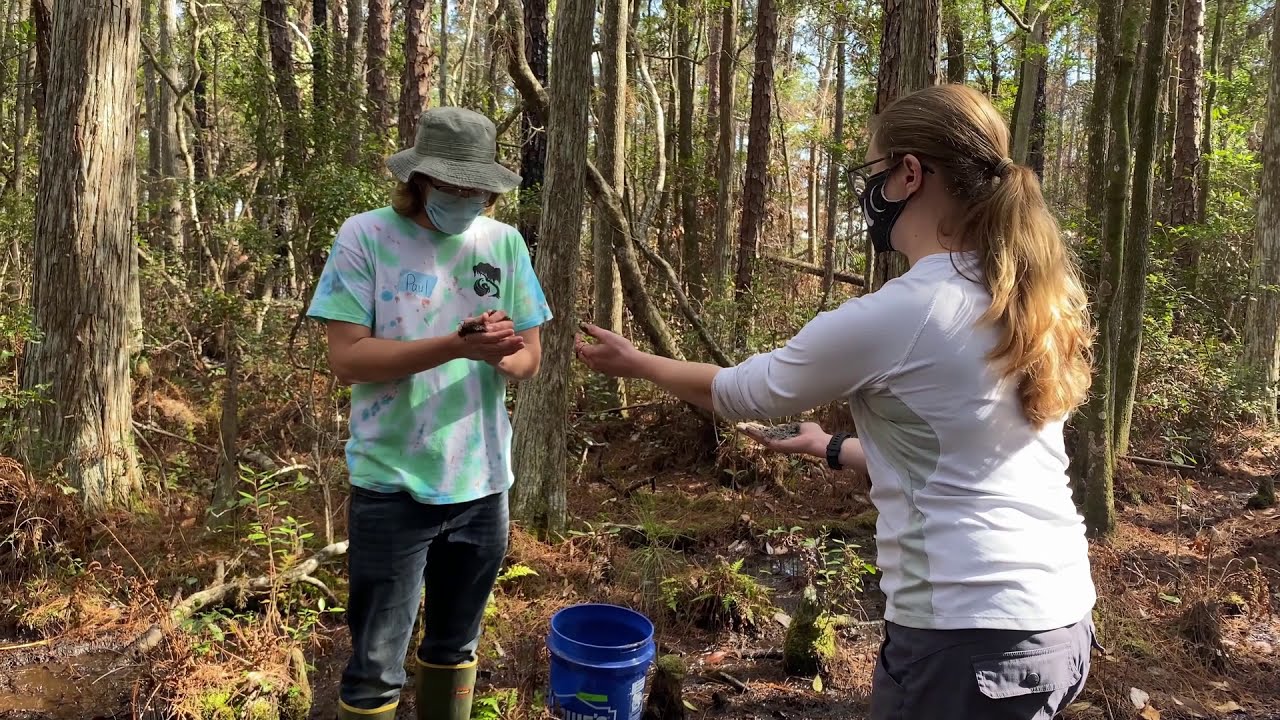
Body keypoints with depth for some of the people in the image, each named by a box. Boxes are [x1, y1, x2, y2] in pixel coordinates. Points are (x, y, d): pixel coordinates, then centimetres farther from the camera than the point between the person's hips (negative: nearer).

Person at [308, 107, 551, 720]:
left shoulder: (505, 243, 2)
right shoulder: (365, 237, -8)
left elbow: (529, 357, 4)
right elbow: (346, 358, -15)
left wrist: (501, 354, -20)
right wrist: (457, 346, -26)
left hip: (481, 482, 4)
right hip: (393, 484, -3)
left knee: (455, 646, 21)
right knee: (376, 664, 4)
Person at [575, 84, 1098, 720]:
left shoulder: (884, 318, -18)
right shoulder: (1031, 300, 4)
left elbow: (736, 394, -2)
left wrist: (632, 363, 15)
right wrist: (832, 449, 27)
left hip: (969, 637, -7)